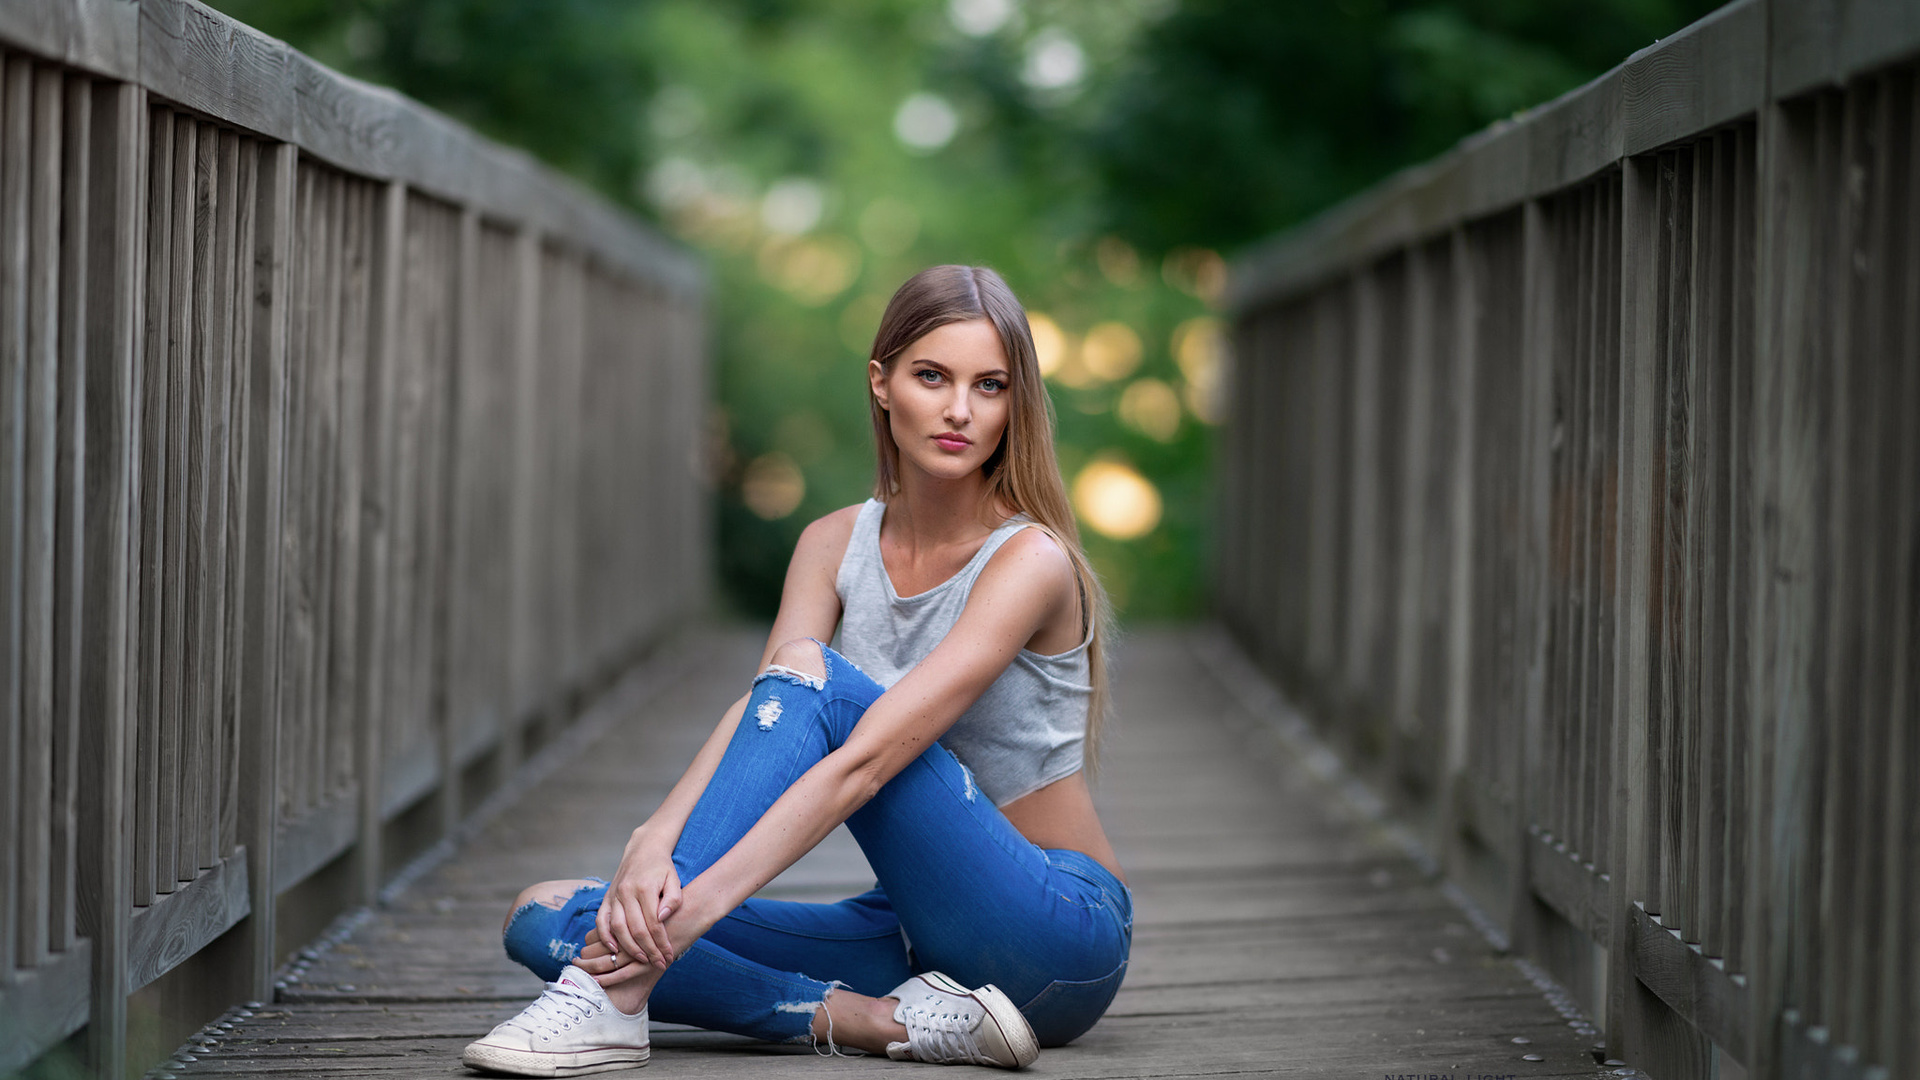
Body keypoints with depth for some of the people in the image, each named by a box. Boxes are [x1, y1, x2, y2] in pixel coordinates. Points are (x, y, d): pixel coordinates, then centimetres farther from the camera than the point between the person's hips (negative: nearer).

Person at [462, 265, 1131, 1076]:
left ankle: (611, 998, -33)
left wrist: (698, 902, -37)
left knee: (819, 683, -28)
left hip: (1063, 936, -6)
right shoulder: (836, 545, 4)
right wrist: (653, 848, -32)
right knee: (544, 918, -9)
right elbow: (756, 714, -12)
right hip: (918, 932, 7)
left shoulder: (1030, 560, -16)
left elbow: (868, 758, -28)